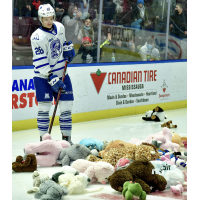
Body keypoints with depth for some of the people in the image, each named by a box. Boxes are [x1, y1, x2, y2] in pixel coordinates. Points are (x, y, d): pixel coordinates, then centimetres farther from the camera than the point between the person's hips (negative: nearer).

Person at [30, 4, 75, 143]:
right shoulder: (37, 37, -18)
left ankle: (66, 137, 14)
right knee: (44, 107, -6)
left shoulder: (60, 27, 1)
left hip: (61, 73, 6)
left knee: (67, 105, 4)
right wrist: (52, 79, -24)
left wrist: (68, 49, 11)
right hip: (43, 76, -6)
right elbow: (41, 62, -21)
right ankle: (43, 138, 5)